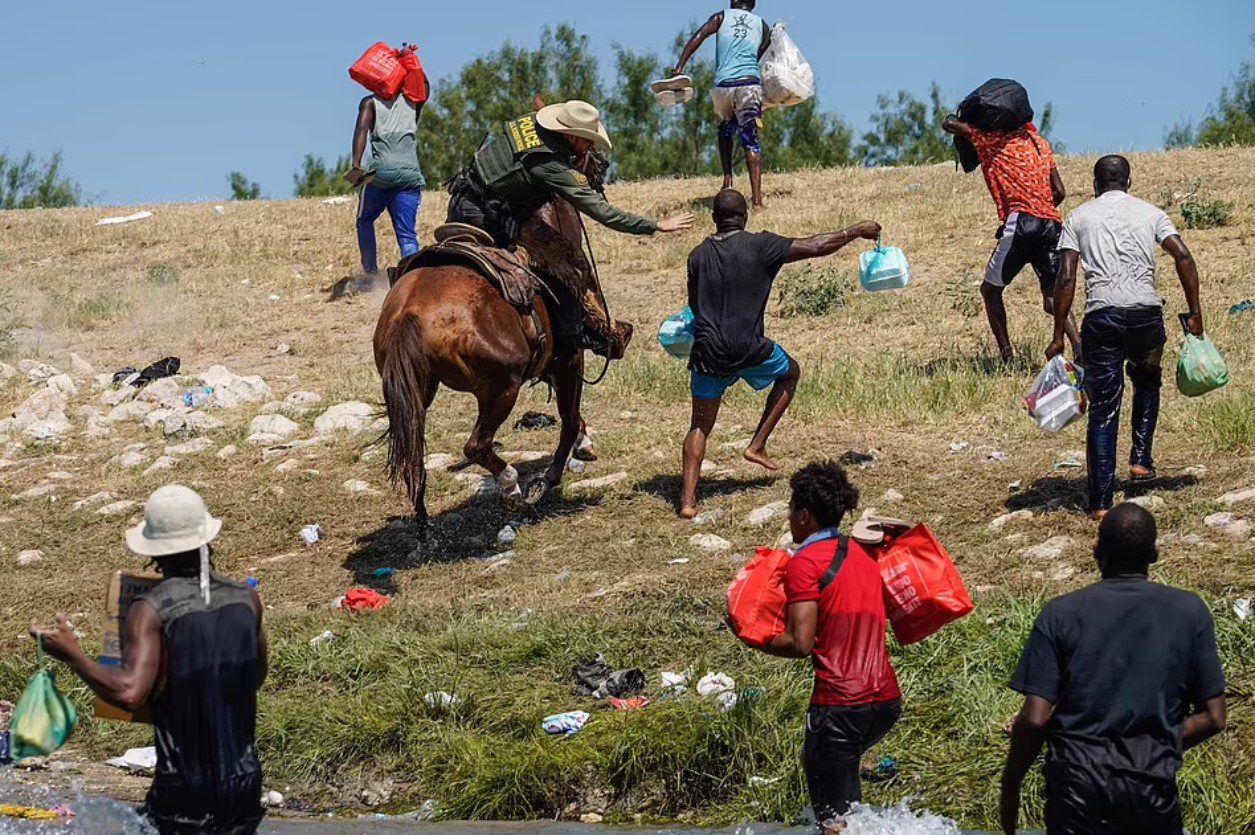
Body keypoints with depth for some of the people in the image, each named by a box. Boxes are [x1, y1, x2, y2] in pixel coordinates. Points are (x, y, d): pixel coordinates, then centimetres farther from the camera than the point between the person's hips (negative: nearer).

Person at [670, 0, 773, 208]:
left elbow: (698, 37, -1)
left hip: (723, 84, 1)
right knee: (752, 140, -5)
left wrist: (679, 67, -8)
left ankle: (728, 179, 12)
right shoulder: (762, 25, 18)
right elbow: (760, 55, 12)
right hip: (749, 82, -1)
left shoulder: (721, 17, 14)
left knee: (725, 130, 27)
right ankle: (757, 198, -17)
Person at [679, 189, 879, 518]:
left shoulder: (698, 256, 5)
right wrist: (856, 231, 12)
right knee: (790, 373, 29)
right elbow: (816, 247, -2)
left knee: (700, 427, 12)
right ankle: (757, 445, 22)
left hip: (708, 352, 2)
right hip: (748, 349, -2)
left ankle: (688, 500, -2)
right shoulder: (759, 246, -6)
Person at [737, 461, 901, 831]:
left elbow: (800, 644, -15)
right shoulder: (862, 554, 15)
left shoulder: (806, 563, -9)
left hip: (839, 704, -8)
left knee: (832, 818, -1)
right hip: (887, 699, 8)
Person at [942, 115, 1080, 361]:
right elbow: (1060, 192, 20)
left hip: (1022, 222, -6)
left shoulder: (991, 138, 4)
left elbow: (949, 124, 4)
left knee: (990, 290, 9)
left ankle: (1007, 355, 1)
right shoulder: (1039, 142, 22)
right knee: (1052, 299, 9)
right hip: (1052, 223, 6)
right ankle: (1079, 347, -14)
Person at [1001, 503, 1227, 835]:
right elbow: (1212, 718, 2)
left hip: (1076, 783, 0)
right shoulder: (1190, 612, 3)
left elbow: (1035, 719, -5)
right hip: (1153, 782, 0)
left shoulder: (1061, 614, 0)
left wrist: (1010, 788, 7)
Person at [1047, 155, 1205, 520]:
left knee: (1103, 410, 2)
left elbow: (1066, 279, 3)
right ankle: (1141, 459, 21)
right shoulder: (1150, 213, 15)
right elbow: (1183, 257, 1)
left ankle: (1101, 503, -2)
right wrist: (1195, 312, 6)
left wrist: (1058, 336, 4)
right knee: (1147, 380, 31)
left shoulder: (1079, 217, 12)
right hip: (1146, 312, 1)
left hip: (1101, 315, -1)